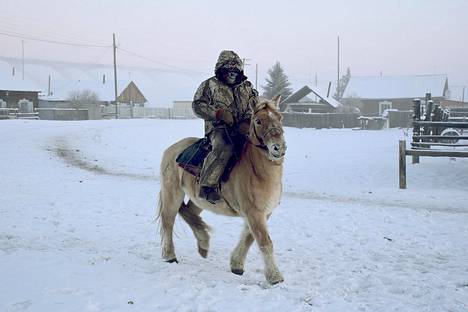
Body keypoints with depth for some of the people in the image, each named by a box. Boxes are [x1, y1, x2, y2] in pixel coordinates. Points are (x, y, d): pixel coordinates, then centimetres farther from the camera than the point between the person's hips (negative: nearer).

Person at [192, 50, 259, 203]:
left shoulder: (247, 87, 20)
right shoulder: (210, 85, 7)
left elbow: (255, 107, 16)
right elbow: (198, 105, 0)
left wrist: (248, 122, -7)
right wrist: (219, 113, -14)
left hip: (243, 129, 5)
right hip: (219, 129, -5)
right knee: (224, 148, -38)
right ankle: (208, 185, -36)